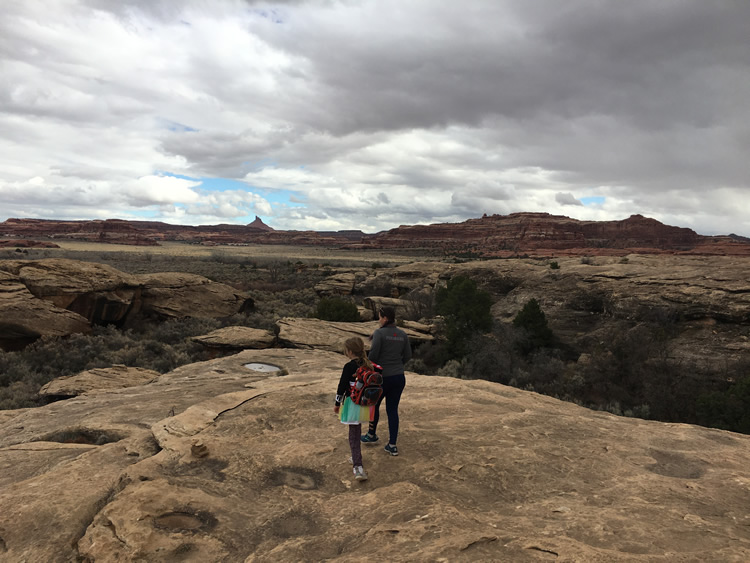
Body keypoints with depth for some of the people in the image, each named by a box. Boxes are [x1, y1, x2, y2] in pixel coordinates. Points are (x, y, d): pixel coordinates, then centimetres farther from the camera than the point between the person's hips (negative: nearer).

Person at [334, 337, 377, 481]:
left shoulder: (349, 366, -15)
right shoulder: (370, 365, 3)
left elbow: (342, 386, -11)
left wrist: (337, 404, 0)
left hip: (353, 404, -6)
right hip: (366, 403, 6)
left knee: (354, 435, -2)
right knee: (356, 432, 24)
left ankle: (358, 467, -10)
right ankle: (356, 457, 37)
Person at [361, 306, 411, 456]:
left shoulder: (379, 333, -15)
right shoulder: (402, 334, 3)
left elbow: (373, 353, -22)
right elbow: (407, 356, 7)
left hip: (382, 377, -5)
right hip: (399, 377, 5)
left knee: (374, 404, 21)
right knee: (392, 410, 13)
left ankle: (372, 434, 40)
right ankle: (392, 446, 12)